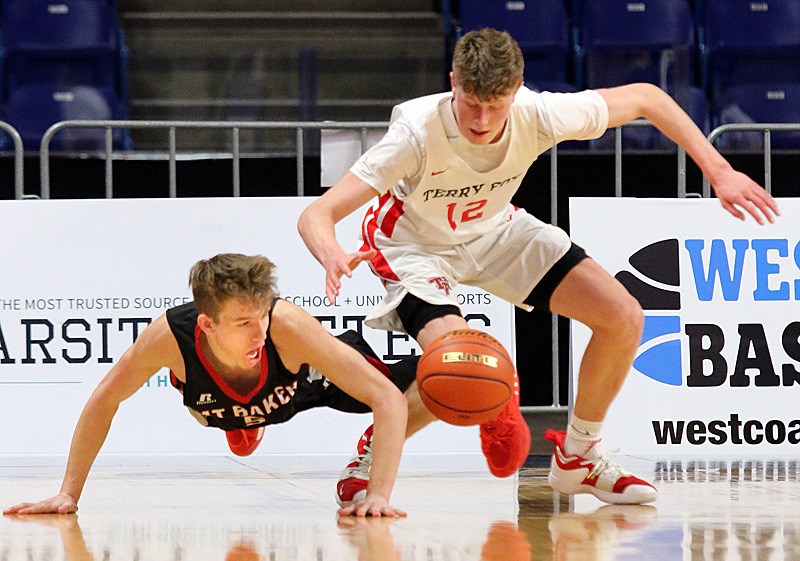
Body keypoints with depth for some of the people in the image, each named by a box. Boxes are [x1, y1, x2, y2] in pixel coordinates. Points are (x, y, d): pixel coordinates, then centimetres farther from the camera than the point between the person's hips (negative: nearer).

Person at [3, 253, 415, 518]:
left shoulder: (287, 324, -48)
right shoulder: (170, 336, -43)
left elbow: (388, 397, -46)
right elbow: (104, 401, -24)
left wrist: (379, 496, -56)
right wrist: (68, 494, -25)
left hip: (304, 379, -1)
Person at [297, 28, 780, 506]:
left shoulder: (539, 116, -30)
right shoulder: (418, 132, -38)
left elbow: (645, 98, -13)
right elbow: (316, 214, -42)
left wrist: (718, 171, -18)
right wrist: (333, 257, -65)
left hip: (495, 229, 5)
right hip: (417, 245, -5)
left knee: (623, 318, -6)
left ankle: (578, 458, 16)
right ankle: (369, 461, -2)